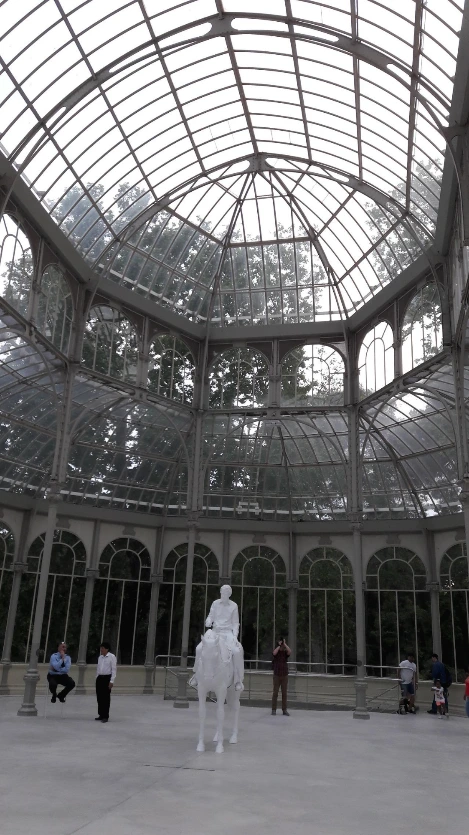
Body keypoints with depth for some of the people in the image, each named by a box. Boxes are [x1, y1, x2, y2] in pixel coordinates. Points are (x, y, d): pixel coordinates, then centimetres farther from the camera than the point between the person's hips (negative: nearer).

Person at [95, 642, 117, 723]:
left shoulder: (112, 657, -8)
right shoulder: (100, 657, 13)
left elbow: (114, 669, -11)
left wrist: (111, 681, -16)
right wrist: (97, 678, 13)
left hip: (107, 678, -6)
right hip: (99, 678, 7)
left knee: (106, 697, -3)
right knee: (99, 697, 9)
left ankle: (106, 716, 5)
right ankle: (101, 714, 21)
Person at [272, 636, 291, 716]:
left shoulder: (285, 653, 3)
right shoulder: (276, 652, -2)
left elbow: (290, 652, -21)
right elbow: (274, 653, -28)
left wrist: (285, 643, -16)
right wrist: (279, 645, -19)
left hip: (285, 676, 2)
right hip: (276, 676, -2)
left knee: (284, 693, 3)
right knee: (275, 693, -1)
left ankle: (284, 710, 8)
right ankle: (274, 710, 7)